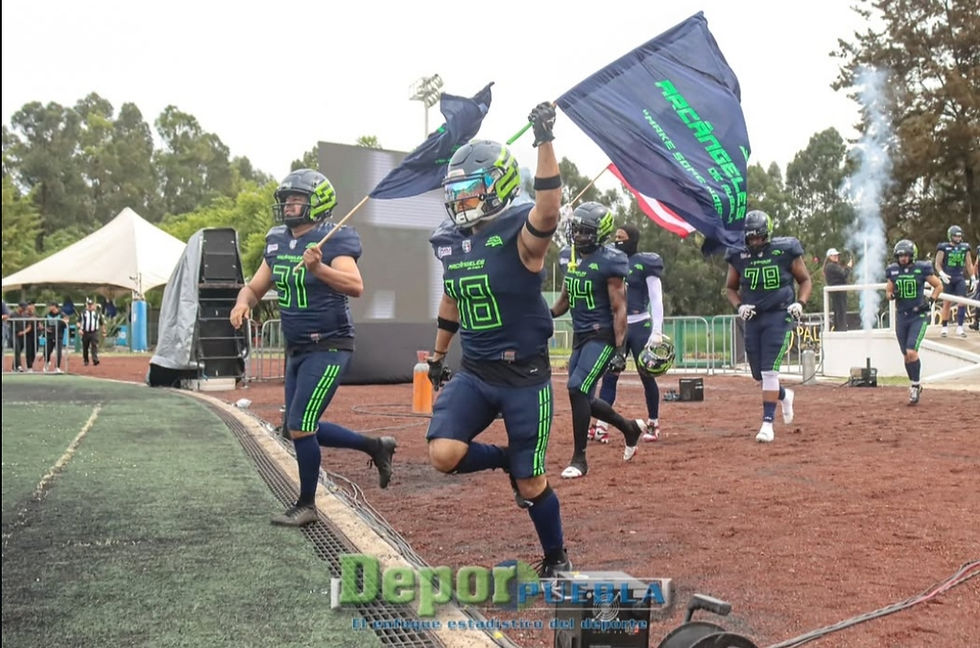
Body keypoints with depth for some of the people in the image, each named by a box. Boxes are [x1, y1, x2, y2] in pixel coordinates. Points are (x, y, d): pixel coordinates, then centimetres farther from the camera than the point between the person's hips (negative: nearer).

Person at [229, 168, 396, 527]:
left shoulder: (334, 241, -16)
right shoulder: (277, 242, 8)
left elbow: (355, 286, -30)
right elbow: (255, 287, 12)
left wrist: (319, 268, -45)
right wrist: (243, 303, -10)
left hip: (329, 348, -9)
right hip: (297, 350, 9)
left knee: (300, 427, -8)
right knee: (302, 429, 15)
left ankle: (306, 505, 13)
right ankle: (375, 446, 30)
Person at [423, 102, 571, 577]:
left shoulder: (521, 232, -14)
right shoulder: (450, 240, 5)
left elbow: (548, 211, -39)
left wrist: (544, 141, -47)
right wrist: (437, 355, 27)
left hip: (525, 376, -5)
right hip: (474, 373, 5)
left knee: (530, 484, 4)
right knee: (443, 455, -15)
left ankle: (556, 559, 32)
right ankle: (505, 459, 18)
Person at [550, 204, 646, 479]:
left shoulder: (608, 261, -14)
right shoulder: (567, 256, 7)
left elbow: (619, 309, -14)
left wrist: (620, 349, -18)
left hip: (602, 335, -8)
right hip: (579, 335, 8)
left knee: (577, 389, -17)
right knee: (584, 398, 12)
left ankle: (579, 459, -4)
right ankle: (631, 428, 36)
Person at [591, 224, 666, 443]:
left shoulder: (645, 263, -6)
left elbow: (656, 299, -8)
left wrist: (657, 331, -15)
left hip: (640, 326, -4)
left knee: (647, 377, 4)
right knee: (609, 377, 0)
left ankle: (654, 424, 19)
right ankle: (601, 425, 1)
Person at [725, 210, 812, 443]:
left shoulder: (785, 251, -5)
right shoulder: (738, 255, 2)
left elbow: (805, 280, 7)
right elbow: (731, 288, 14)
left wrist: (799, 303, -9)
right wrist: (739, 306, -4)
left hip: (779, 316, -4)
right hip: (753, 318, 4)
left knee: (769, 370, -13)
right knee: (759, 373, 9)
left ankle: (767, 423, -6)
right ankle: (784, 395, 41)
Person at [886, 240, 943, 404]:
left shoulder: (922, 269, -6)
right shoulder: (892, 271, 3)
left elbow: (939, 286, 5)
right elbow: (888, 291, 12)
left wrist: (930, 302, -7)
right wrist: (891, 295, -10)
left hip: (919, 316, -4)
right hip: (901, 316, 4)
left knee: (912, 352, -15)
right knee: (906, 355, 9)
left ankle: (915, 386, 0)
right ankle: (915, 385, 26)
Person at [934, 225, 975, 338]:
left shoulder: (965, 248, 9)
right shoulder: (943, 248, -2)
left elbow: (969, 264, 15)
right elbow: (938, 263, -2)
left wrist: (973, 277, 10)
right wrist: (942, 274, -18)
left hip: (960, 278, 3)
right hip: (948, 278, -3)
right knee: (947, 303, 2)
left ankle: (960, 327, -5)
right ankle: (944, 327, 12)